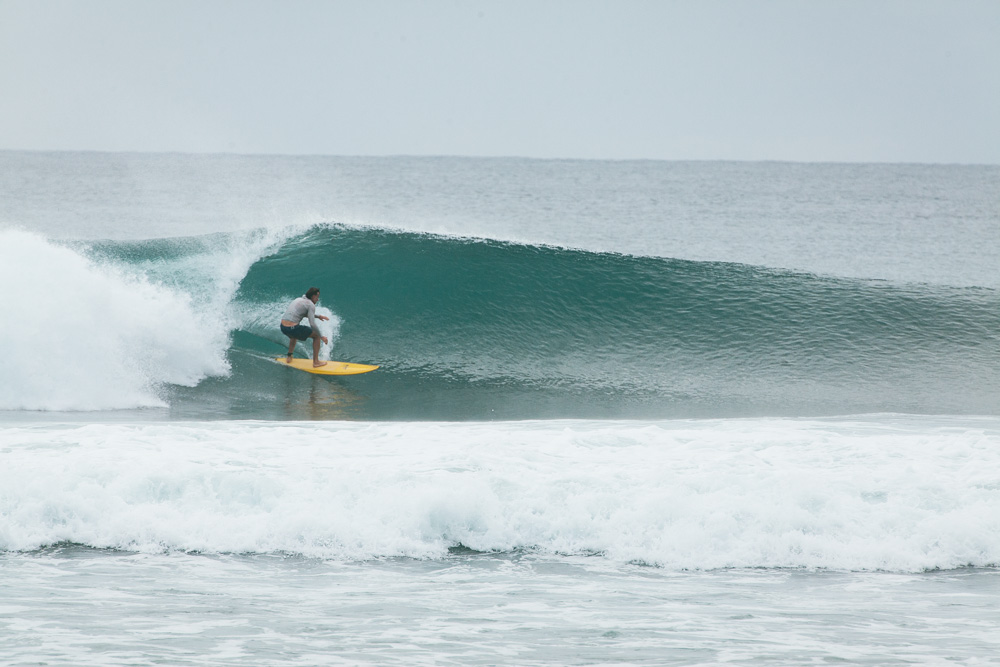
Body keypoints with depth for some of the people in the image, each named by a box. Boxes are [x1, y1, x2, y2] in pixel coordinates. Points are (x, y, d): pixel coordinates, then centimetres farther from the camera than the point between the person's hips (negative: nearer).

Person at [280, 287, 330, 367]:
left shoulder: (299, 300, 21)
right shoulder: (311, 305, -4)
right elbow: (312, 325, -11)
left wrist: (317, 316, 35)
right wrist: (321, 337, -2)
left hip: (283, 327, 8)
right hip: (293, 328, -8)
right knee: (316, 335, 10)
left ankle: (289, 357, 43)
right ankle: (316, 361, 11)